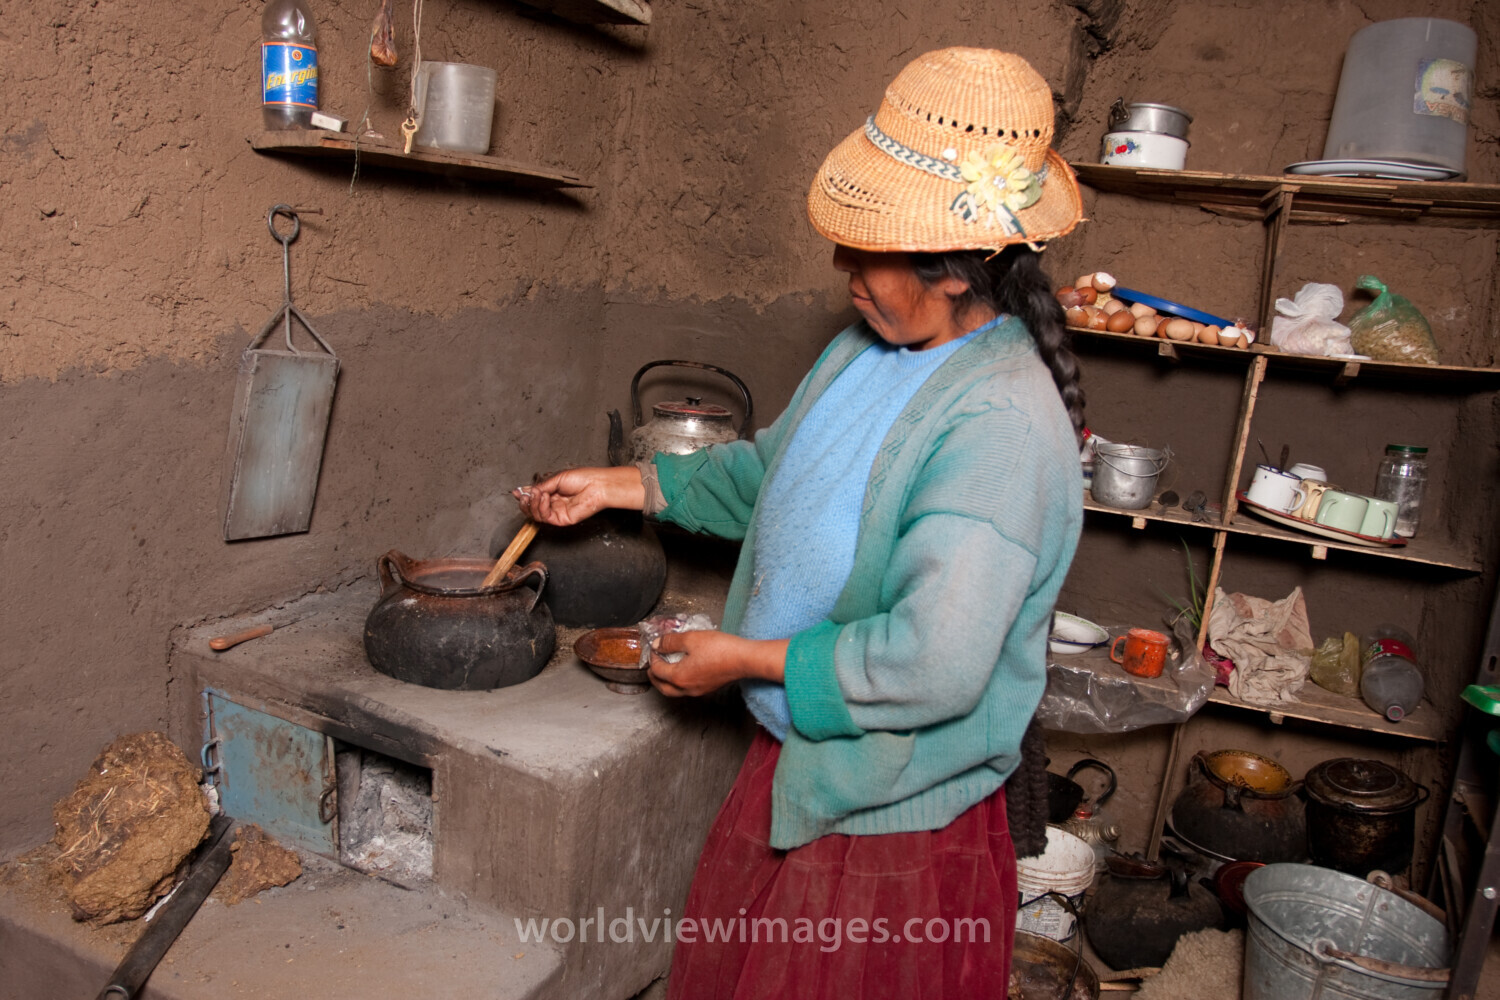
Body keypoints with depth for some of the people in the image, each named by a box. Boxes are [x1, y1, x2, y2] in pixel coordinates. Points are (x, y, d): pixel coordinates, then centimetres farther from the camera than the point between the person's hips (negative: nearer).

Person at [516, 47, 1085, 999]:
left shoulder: (1001, 422, -30)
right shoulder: (869, 347, -1)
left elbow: (936, 665, -34)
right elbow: (770, 472, 16)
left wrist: (746, 659, -22)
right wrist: (625, 484, 13)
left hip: (893, 817, -8)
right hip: (795, 761, 8)